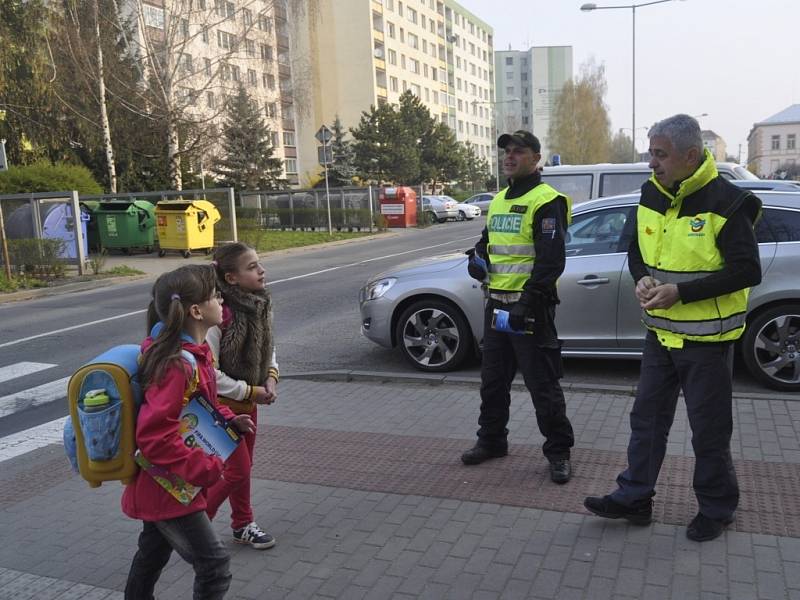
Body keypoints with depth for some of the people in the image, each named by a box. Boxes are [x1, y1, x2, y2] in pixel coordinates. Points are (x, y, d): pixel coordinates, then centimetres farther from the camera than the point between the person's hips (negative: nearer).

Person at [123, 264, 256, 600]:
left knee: (152, 555, 26)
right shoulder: (178, 366, -29)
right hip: (169, 488, -10)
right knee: (214, 566, 0)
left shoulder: (193, 352, 2)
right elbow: (156, 437, -31)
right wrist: (207, 468, -24)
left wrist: (229, 421, 1)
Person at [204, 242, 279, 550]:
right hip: (222, 404, -7)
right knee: (238, 470, 1)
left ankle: (242, 525, 36)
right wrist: (251, 391, -19)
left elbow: (268, 347, 11)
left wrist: (271, 376, -7)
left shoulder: (259, 306, -4)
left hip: (248, 400, 7)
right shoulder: (220, 315, -28)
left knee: (244, 466, 18)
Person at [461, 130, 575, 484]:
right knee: (493, 379, 17)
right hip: (496, 302, 8)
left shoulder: (546, 201, -11)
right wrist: (477, 257, 5)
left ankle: (558, 451, 15)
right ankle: (491, 440, 32)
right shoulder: (499, 200, 15)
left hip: (530, 306, -8)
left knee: (542, 384, 0)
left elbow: (551, 260, -18)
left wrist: (528, 301, -24)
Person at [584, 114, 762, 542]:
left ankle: (716, 507, 27)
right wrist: (642, 278, -6)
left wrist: (681, 291, -24)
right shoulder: (652, 193, 4)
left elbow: (747, 271, -18)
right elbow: (637, 248, 16)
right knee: (647, 418, 13)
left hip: (706, 338, -6)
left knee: (709, 429, 7)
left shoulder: (725, 201, -16)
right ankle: (634, 498, 25)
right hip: (661, 332, 6)